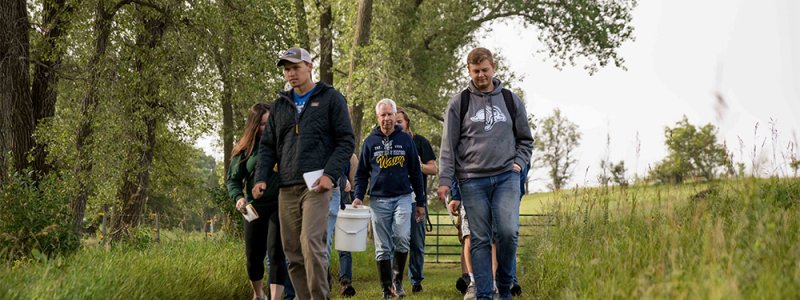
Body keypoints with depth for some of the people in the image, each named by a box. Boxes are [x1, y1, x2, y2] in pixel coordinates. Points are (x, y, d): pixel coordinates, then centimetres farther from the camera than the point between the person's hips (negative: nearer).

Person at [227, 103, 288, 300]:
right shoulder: (245, 149, 6)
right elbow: (233, 179, 8)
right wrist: (238, 197, -11)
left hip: (281, 206, -3)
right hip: (255, 207, 3)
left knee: (276, 254, -11)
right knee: (254, 256, 11)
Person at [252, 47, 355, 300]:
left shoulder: (330, 98, 4)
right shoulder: (280, 104, 18)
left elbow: (346, 141, 0)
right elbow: (268, 145, 19)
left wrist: (331, 174, -13)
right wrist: (261, 178, 4)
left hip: (316, 185, -5)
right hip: (287, 188, 5)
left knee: (311, 242, -18)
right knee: (292, 251, 5)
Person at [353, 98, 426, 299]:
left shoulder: (405, 139, 7)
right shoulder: (370, 141, 8)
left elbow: (415, 172, 9)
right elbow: (362, 173, 11)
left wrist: (420, 203, 7)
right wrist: (358, 196, -4)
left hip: (402, 197, -1)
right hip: (378, 200, 1)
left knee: (402, 237, -20)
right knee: (382, 248, 3)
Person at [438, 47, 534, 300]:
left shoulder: (511, 101, 11)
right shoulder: (459, 103, 5)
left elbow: (525, 139, 19)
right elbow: (448, 146, 2)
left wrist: (518, 163, 2)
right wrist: (445, 181, -5)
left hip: (506, 177, 1)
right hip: (472, 180, -1)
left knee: (509, 232, -13)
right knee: (480, 239, 0)